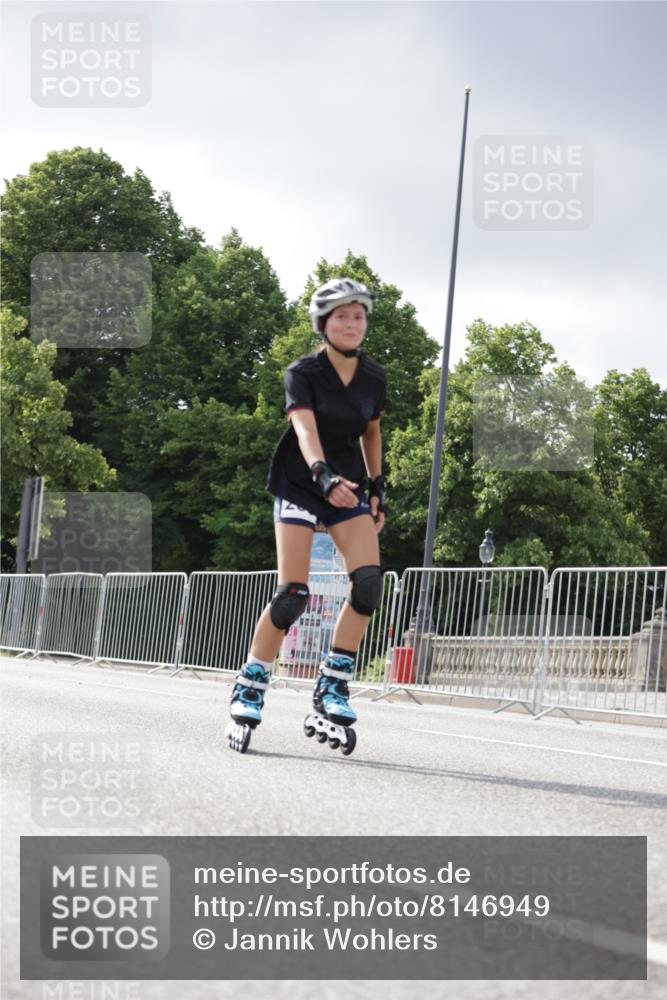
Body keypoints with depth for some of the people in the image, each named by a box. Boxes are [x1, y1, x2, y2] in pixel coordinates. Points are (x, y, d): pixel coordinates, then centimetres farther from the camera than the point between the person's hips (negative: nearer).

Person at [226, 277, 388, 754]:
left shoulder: (374, 377, 1)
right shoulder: (304, 372, -13)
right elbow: (305, 428, -29)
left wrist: (378, 488, 12)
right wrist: (324, 475, -47)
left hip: (349, 488, 4)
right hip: (301, 486, -4)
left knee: (370, 581, -17)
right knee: (293, 594, -14)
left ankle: (332, 689, -7)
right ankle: (249, 690, 2)